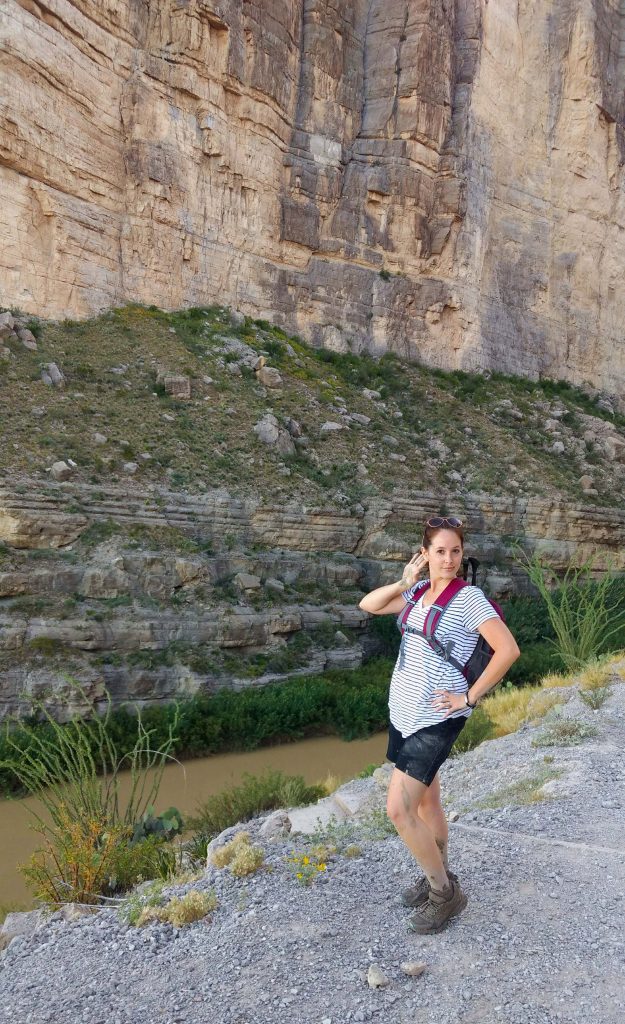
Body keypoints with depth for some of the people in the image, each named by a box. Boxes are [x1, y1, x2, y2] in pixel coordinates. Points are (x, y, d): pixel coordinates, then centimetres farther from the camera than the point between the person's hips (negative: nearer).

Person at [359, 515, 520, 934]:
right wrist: (404, 582, -5)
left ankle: (445, 892, 10)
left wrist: (470, 697, -15)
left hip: (436, 719, -7)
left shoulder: (469, 597, -14)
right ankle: (438, 877, 38)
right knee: (426, 801, 20)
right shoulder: (417, 593, 6)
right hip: (405, 712, 7)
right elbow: (368, 605, 9)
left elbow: (508, 649, -18)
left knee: (399, 811, -8)